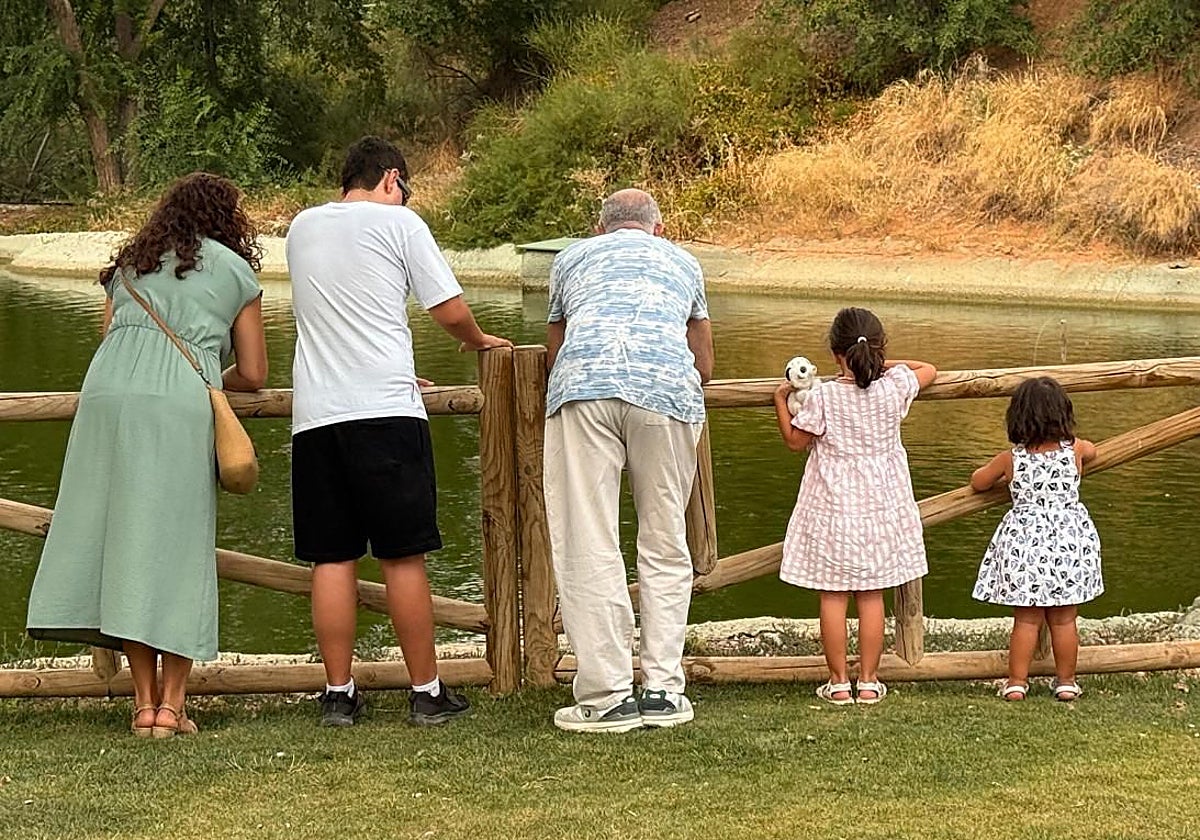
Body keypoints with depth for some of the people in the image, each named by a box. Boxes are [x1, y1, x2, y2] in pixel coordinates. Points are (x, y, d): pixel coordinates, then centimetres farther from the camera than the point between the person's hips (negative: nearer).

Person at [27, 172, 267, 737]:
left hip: (106, 393, 3)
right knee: (177, 545, 0)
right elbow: (253, 376, 17)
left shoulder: (128, 264, 28)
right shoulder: (235, 272, 19)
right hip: (182, 402, -3)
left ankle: (145, 702, 5)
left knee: (122, 537, 5)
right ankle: (171, 705, -1)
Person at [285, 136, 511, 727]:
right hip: (385, 412, -4)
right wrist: (480, 341, 23)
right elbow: (450, 312, 1)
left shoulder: (301, 228, 18)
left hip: (315, 413, 4)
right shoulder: (398, 222, 2)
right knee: (403, 557, 0)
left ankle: (338, 694, 8)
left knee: (331, 558, 6)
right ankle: (426, 692, 6)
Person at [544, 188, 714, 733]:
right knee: (665, 546, 9)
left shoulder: (571, 259, 32)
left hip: (582, 384, -1)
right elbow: (704, 363, 43)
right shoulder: (682, 263, 34)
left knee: (586, 547, -2)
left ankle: (608, 697, -5)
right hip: (668, 389, 1)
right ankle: (663, 689, 6)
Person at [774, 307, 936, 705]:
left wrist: (780, 400, 11)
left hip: (833, 507, -2)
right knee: (872, 596, 8)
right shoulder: (895, 387, -7)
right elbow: (929, 369, 14)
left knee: (833, 597, 4)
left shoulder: (823, 396, -13)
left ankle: (839, 682, 7)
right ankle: (868, 680, 12)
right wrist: (884, 363, 20)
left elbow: (795, 440, 0)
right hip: (881, 506, 2)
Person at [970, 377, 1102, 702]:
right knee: (1064, 620, 10)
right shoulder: (1074, 450, -5)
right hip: (1069, 541, 1)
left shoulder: (1011, 459, -7)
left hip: (1024, 543, -1)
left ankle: (1017, 682, 10)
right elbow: (1092, 451, 20)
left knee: (1026, 620, 7)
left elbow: (978, 482, 10)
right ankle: (1066, 681, 18)